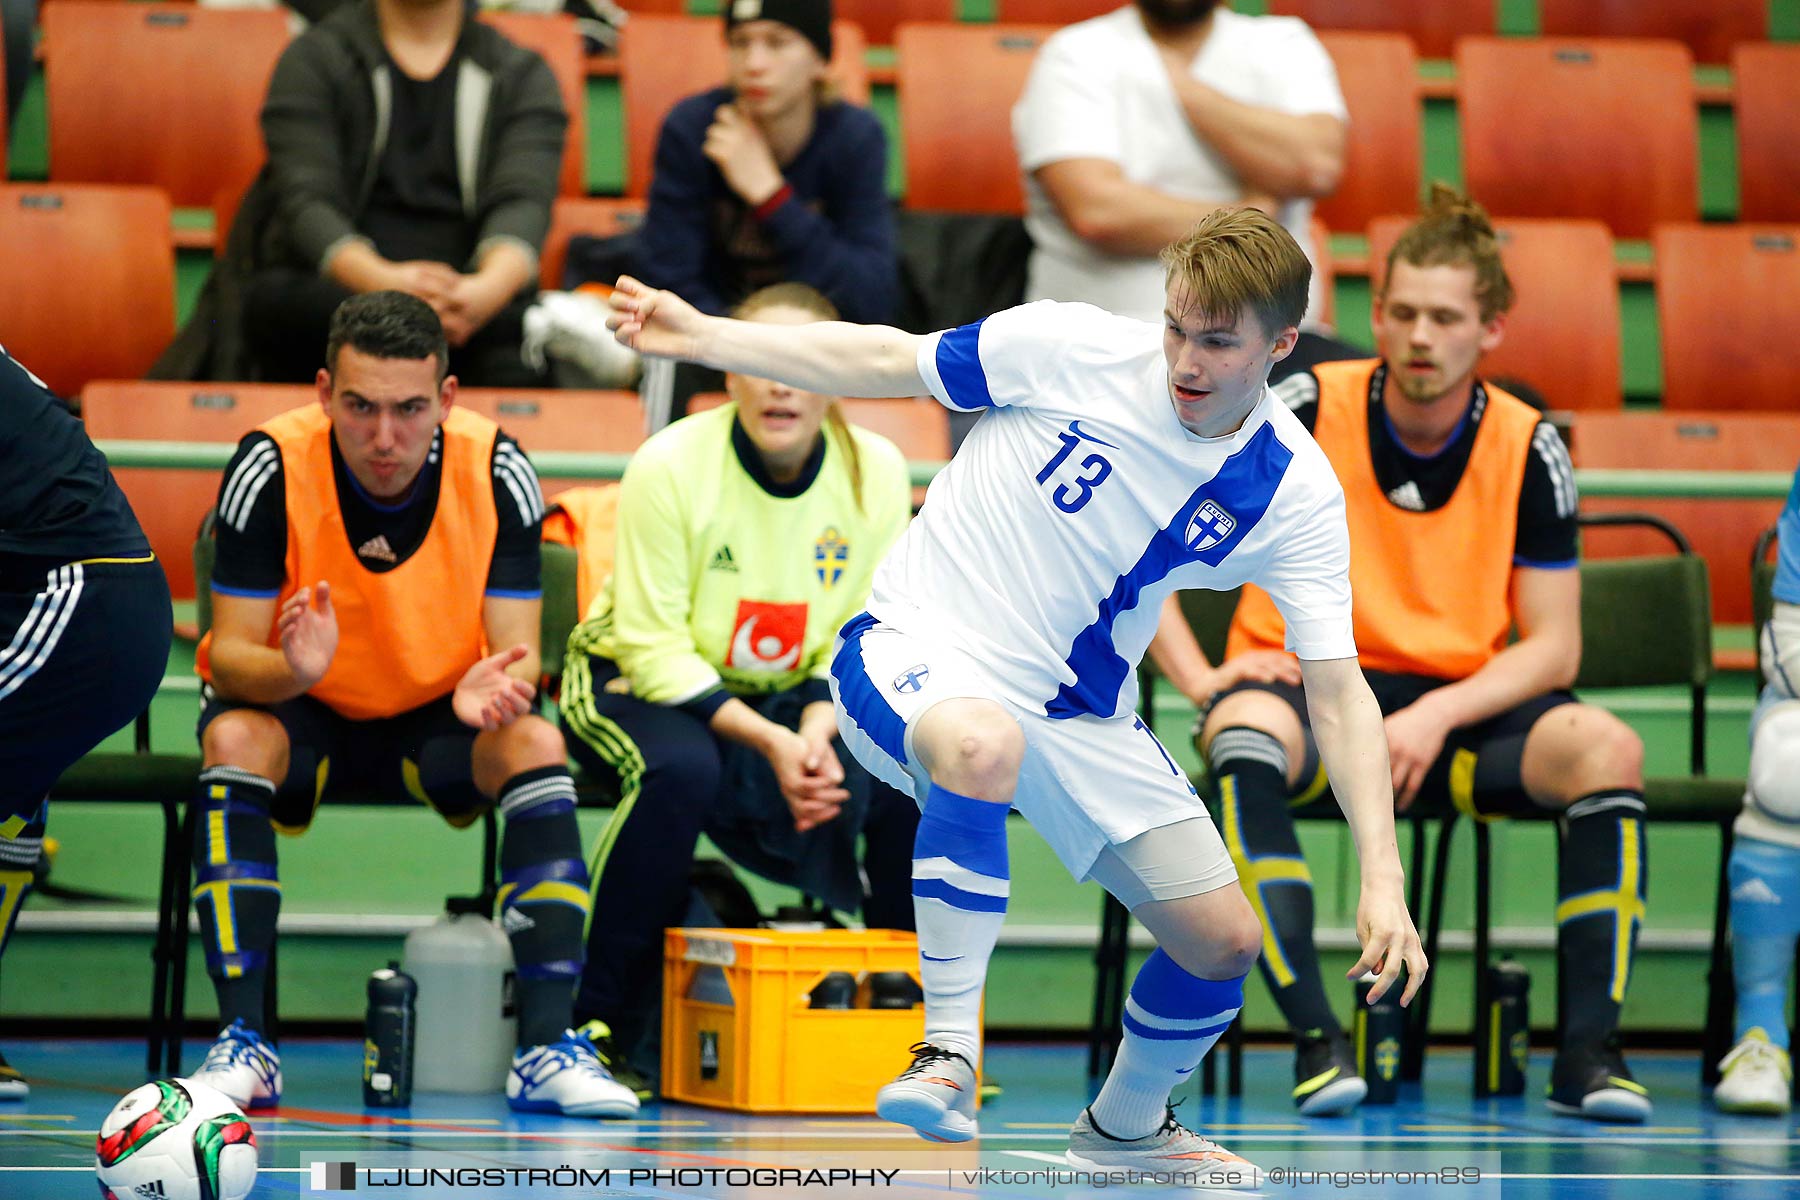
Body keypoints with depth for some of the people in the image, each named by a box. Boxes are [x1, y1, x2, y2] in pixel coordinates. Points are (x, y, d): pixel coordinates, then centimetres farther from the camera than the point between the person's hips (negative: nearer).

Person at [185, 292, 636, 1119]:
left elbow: (518, 654, -14)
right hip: (300, 713, -1)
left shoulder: (497, 470, -18)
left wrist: (492, 689, -40)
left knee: (537, 742, -28)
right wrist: (292, 669, -44)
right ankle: (242, 1045, -31)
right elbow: (229, 659, -20)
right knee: (233, 740, -33)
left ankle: (546, 1049, -27)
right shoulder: (271, 467, -22)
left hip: (437, 721, 1)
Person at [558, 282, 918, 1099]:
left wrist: (818, 730, -25)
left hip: (792, 700, 4)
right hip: (636, 682, -4)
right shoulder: (670, 467, -21)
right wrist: (768, 744, -32)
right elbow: (652, 649, -22)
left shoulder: (877, 472, -10)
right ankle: (598, 1030, -26)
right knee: (683, 771, -38)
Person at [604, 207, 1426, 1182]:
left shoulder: (1295, 496, -10)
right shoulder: (1074, 348, -17)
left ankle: (1123, 1126, 32)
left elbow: (1338, 693, -9)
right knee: (982, 744, -41)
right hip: (915, 653, -4)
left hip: (1076, 713, 4)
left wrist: (1382, 878, -19)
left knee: (1224, 940, 1)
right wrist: (701, 336, -11)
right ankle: (947, 1049, -30)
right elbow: (886, 362, -4)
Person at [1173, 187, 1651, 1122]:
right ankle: (1314, 1038, -37)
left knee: (1607, 748, -27)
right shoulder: (1303, 411, -8)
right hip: (1305, 690, -2)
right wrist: (1200, 677, -14)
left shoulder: (1528, 449, -2)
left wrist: (1437, 716, -19)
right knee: (1244, 731, -38)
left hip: (1456, 704, 2)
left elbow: (1552, 650, -1)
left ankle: (1588, 1049, -21)